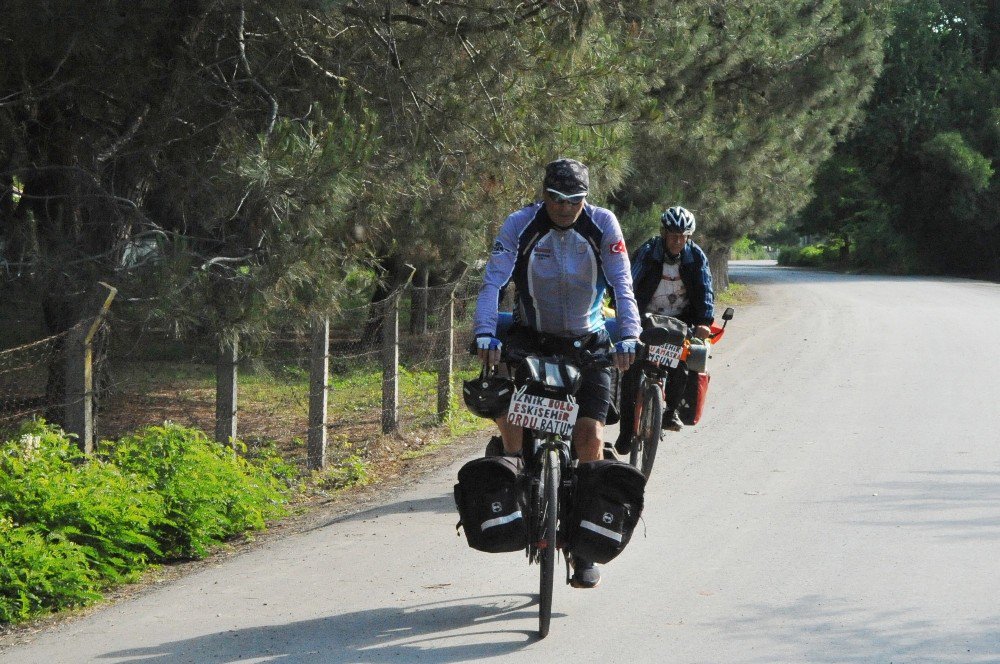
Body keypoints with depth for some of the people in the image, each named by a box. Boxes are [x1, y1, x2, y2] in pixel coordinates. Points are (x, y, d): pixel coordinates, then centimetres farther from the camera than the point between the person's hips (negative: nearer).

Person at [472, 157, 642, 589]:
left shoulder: (603, 224, -12)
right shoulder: (520, 225, -13)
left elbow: (622, 285, -16)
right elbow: (493, 282, -21)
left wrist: (628, 338, -31)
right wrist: (485, 334, -36)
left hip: (586, 342, 0)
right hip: (531, 336, 0)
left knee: (590, 432, -13)